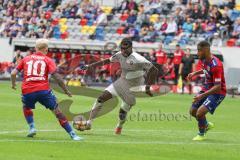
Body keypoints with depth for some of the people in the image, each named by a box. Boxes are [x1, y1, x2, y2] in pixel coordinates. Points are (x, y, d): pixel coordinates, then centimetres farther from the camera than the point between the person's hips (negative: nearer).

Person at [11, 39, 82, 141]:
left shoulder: (26, 59, 16)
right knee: (57, 111, 4)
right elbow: (56, 76, -3)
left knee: (26, 108, 33)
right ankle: (72, 135, 0)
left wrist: (13, 84, 31)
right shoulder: (48, 60, 9)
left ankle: (32, 128, 14)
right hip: (43, 90, -2)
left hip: (27, 91, 2)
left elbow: (13, 73, 12)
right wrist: (66, 90, 5)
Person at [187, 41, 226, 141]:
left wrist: (202, 95, -37)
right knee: (193, 111, 11)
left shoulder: (215, 65, -29)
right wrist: (195, 73, 8)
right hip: (206, 89, 9)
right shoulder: (204, 60, -2)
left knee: (200, 113, -21)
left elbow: (218, 87, -31)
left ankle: (201, 134, 5)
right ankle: (207, 125, 40)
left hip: (217, 92, -9)